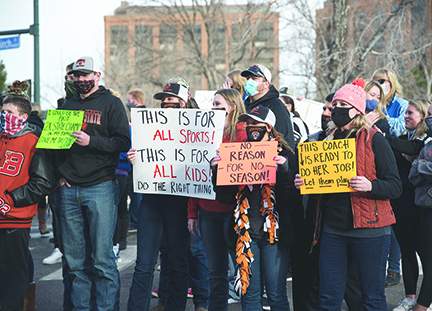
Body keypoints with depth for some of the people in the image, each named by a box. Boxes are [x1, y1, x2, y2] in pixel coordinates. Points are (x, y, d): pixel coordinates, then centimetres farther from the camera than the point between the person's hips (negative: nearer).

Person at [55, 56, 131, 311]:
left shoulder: (111, 103, 1)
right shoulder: (68, 106, 17)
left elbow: (124, 143, -7)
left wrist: (92, 141, -19)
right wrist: (60, 174, 8)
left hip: (101, 187, -5)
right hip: (69, 188, 5)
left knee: (102, 257, -5)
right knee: (75, 258, 8)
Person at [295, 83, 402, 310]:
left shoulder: (373, 140, -2)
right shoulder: (329, 141, 14)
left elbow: (395, 186, -7)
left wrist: (370, 186, -26)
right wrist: (304, 183, 0)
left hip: (368, 231, -5)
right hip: (332, 230, 5)